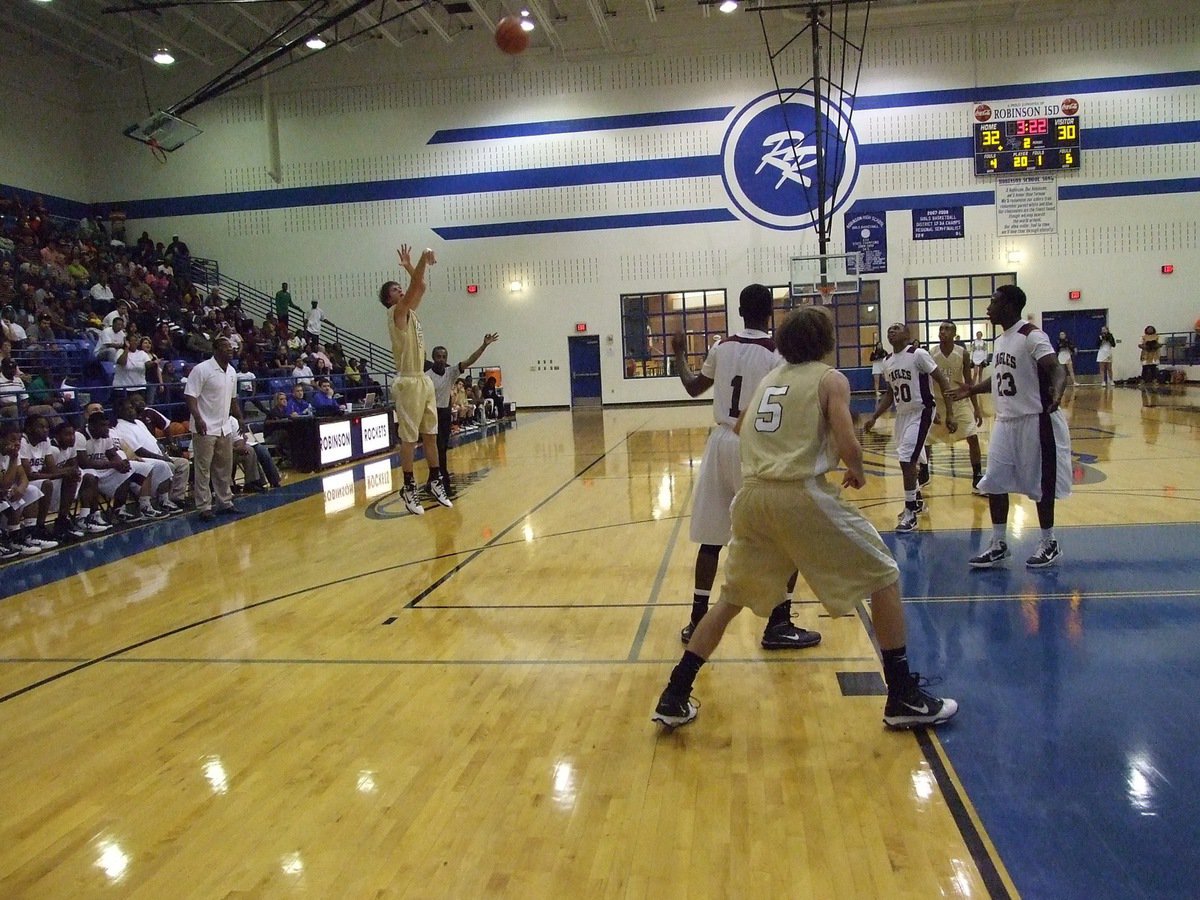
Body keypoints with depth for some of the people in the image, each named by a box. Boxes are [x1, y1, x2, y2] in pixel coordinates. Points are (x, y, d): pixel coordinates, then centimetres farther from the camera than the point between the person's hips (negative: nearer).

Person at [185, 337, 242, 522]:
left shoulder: (232, 372, 11)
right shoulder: (201, 369, -12)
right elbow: (190, 396, -16)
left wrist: (240, 418, 20)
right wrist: (198, 418, -26)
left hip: (225, 428, 8)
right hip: (205, 428, -7)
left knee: (225, 468, 13)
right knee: (203, 469, -2)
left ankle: (225, 503, 23)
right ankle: (204, 507, 3)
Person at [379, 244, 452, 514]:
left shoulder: (411, 312, 14)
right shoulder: (396, 313, -9)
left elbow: (420, 288, 21)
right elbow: (415, 288, -22)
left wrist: (409, 266, 16)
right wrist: (421, 262, -25)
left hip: (424, 380, 9)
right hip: (409, 383, -9)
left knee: (430, 435, 13)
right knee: (409, 438, -2)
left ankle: (435, 482, 21)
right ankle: (409, 488, 5)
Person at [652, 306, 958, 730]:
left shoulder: (769, 378, 21)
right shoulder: (830, 378, 5)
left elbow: (739, 429, 33)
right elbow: (847, 445, -8)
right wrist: (857, 471, 12)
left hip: (751, 495, 6)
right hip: (801, 495, -5)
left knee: (732, 597, 20)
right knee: (883, 577, 12)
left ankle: (674, 699, 17)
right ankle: (904, 699, 13)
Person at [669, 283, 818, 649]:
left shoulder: (721, 348, 5)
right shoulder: (777, 354, -10)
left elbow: (693, 387, 20)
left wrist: (679, 355, 32)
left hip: (722, 443, 5)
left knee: (713, 534, 14)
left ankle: (697, 621, 18)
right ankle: (778, 625, 6)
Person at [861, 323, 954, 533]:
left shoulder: (918, 354, -16)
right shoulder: (887, 362, 7)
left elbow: (942, 381, -14)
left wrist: (950, 414, -17)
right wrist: (874, 417, 11)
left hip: (920, 413, -8)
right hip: (902, 414, 8)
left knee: (907, 460, -15)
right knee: (909, 460, 17)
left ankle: (910, 514, -7)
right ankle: (916, 501, 36)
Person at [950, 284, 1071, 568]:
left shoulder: (1032, 336, -15)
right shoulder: (1001, 339, 12)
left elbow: (1056, 368, -27)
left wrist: (1057, 391, -46)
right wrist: (972, 389, 28)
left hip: (1034, 421, -8)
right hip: (1005, 422, 8)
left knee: (1040, 485, 3)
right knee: (995, 483, 6)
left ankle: (1049, 544, 19)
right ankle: (999, 545, 15)